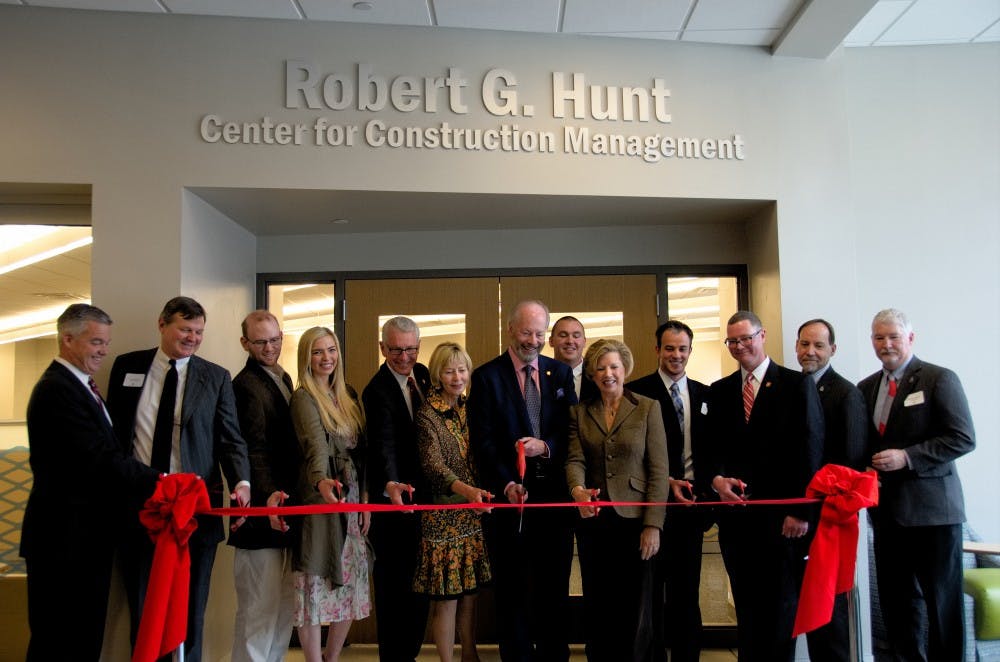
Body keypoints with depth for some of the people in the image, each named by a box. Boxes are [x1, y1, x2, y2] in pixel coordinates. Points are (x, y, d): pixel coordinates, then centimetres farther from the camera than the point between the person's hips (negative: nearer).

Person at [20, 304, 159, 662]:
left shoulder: (80, 385, 14)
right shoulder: (56, 390, -18)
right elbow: (101, 459, -25)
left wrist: (155, 485, 3)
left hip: (88, 535, 10)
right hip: (64, 538, -10)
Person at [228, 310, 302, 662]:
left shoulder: (283, 378, 14)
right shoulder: (246, 385, -13)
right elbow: (253, 449, -23)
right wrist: (268, 494, -35)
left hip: (284, 508, 8)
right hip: (262, 513, -8)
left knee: (284, 605, 14)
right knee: (259, 608, 1)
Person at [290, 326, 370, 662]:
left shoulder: (347, 395, 12)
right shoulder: (303, 397, -8)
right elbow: (316, 443, -26)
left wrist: (364, 497, 6)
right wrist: (322, 481, -43)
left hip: (353, 501, 7)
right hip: (320, 498, -6)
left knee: (350, 587, 11)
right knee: (317, 586, 1)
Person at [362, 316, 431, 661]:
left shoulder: (422, 374, 5)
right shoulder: (377, 391, -19)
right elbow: (383, 443, -32)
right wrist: (391, 484, -49)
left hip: (421, 493, 8)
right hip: (394, 496, -8)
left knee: (419, 582, 16)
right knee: (393, 581, 3)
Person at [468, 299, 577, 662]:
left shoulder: (561, 373, 7)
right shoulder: (486, 376, -3)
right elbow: (482, 440, -8)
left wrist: (545, 446, -15)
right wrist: (507, 484, -20)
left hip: (554, 493, 3)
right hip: (509, 493, -3)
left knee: (555, 587, 12)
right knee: (512, 588, 10)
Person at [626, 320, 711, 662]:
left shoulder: (704, 394, 10)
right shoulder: (636, 392, -5)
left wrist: (708, 487, -2)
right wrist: (667, 483, -16)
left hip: (691, 502, 4)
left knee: (687, 591, 13)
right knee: (651, 590, 7)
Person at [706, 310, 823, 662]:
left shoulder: (797, 384, -1)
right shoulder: (719, 390, 12)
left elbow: (810, 450, -6)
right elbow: (714, 445, 11)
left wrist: (801, 510, -12)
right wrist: (717, 478, -10)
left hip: (781, 513, -3)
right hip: (736, 512, 4)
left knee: (781, 605, 7)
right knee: (746, 604, 11)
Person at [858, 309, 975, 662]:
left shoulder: (939, 379, -6)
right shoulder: (866, 388, 12)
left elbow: (963, 438, -13)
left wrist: (907, 457, -19)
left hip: (931, 507, -6)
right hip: (887, 508, 6)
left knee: (942, 599, 3)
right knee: (895, 598, 13)